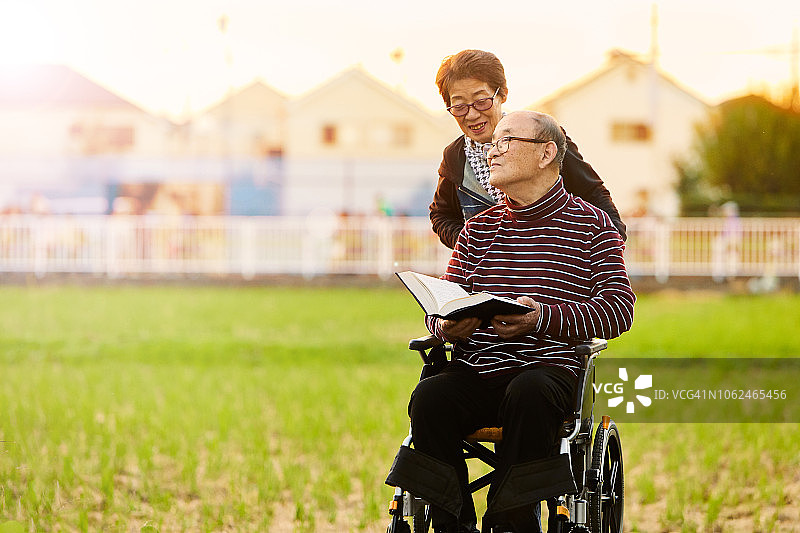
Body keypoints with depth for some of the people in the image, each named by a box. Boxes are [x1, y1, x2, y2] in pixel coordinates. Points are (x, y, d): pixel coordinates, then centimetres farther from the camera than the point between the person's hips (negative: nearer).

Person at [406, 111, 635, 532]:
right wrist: (448, 327, -11)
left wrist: (543, 319, -20)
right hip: (475, 370, 3)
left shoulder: (591, 224, 7)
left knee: (529, 393, -38)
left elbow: (618, 308, -4)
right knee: (428, 399, -28)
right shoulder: (479, 229, 19)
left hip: (548, 365, -3)